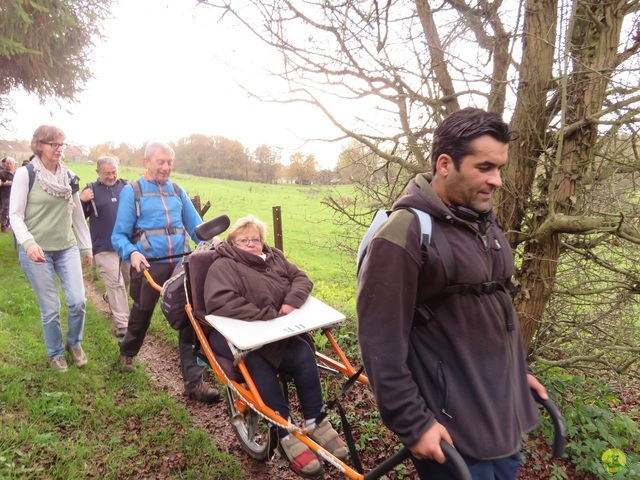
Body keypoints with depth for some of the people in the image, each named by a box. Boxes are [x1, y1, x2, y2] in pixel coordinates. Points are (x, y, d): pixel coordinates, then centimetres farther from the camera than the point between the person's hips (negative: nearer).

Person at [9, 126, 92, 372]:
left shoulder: (69, 176, 7)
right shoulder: (25, 173, -7)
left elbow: (77, 213, 13)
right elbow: (15, 215, -9)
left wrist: (86, 247, 16)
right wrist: (28, 242, -26)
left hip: (67, 247, 4)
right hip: (36, 250, -4)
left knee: (78, 300, -2)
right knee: (50, 307, 3)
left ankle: (74, 343, 25)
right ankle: (55, 354, 25)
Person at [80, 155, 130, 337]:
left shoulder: (126, 186, 4)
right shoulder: (91, 189, -2)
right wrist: (81, 201, -19)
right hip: (105, 247, -3)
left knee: (126, 279, 21)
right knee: (115, 283, -5)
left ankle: (111, 298, 51)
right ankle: (122, 324, -2)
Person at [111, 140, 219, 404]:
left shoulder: (177, 191, 12)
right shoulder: (131, 191, 1)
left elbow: (195, 224, 7)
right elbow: (119, 235, -3)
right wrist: (132, 252, -23)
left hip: (181, 263, 2)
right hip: (149, 265, -2)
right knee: (142, 314, 18)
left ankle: (193, 380, 5)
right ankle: (127, 352, 51)